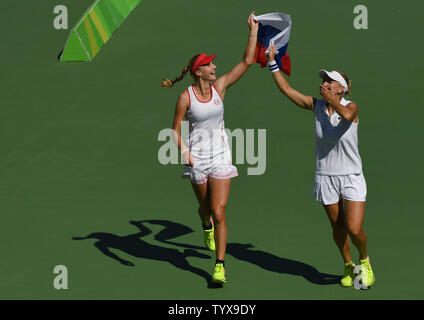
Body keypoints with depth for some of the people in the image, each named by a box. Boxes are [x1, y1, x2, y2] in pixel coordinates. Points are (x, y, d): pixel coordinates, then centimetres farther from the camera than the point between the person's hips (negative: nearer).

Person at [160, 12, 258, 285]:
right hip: (197, 159, -1)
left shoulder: (220, 87, -1)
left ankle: (220, 265, -4)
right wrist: (184, 151, -15)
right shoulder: (186, 97, -8)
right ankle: (206, 225, 54)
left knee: (219, 212, -8)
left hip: (220, 157, 1)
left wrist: (254, 31, -4)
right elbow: (176, 129, 0)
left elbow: (247, 61, -2)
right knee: (206, 207, 16)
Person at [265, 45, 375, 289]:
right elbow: (287, 89, -2)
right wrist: (273, 63, -7)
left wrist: (331, 99, -19)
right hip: (326, 177, 4)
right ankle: (348, 266, 31)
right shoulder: (316, 106, 0)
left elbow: (346, 115, -34)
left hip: (351, 177, -4)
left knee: (354, 229, -11)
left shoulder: (351, 106, -9)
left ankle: (364, 261, 18)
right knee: (338, 227, 9)